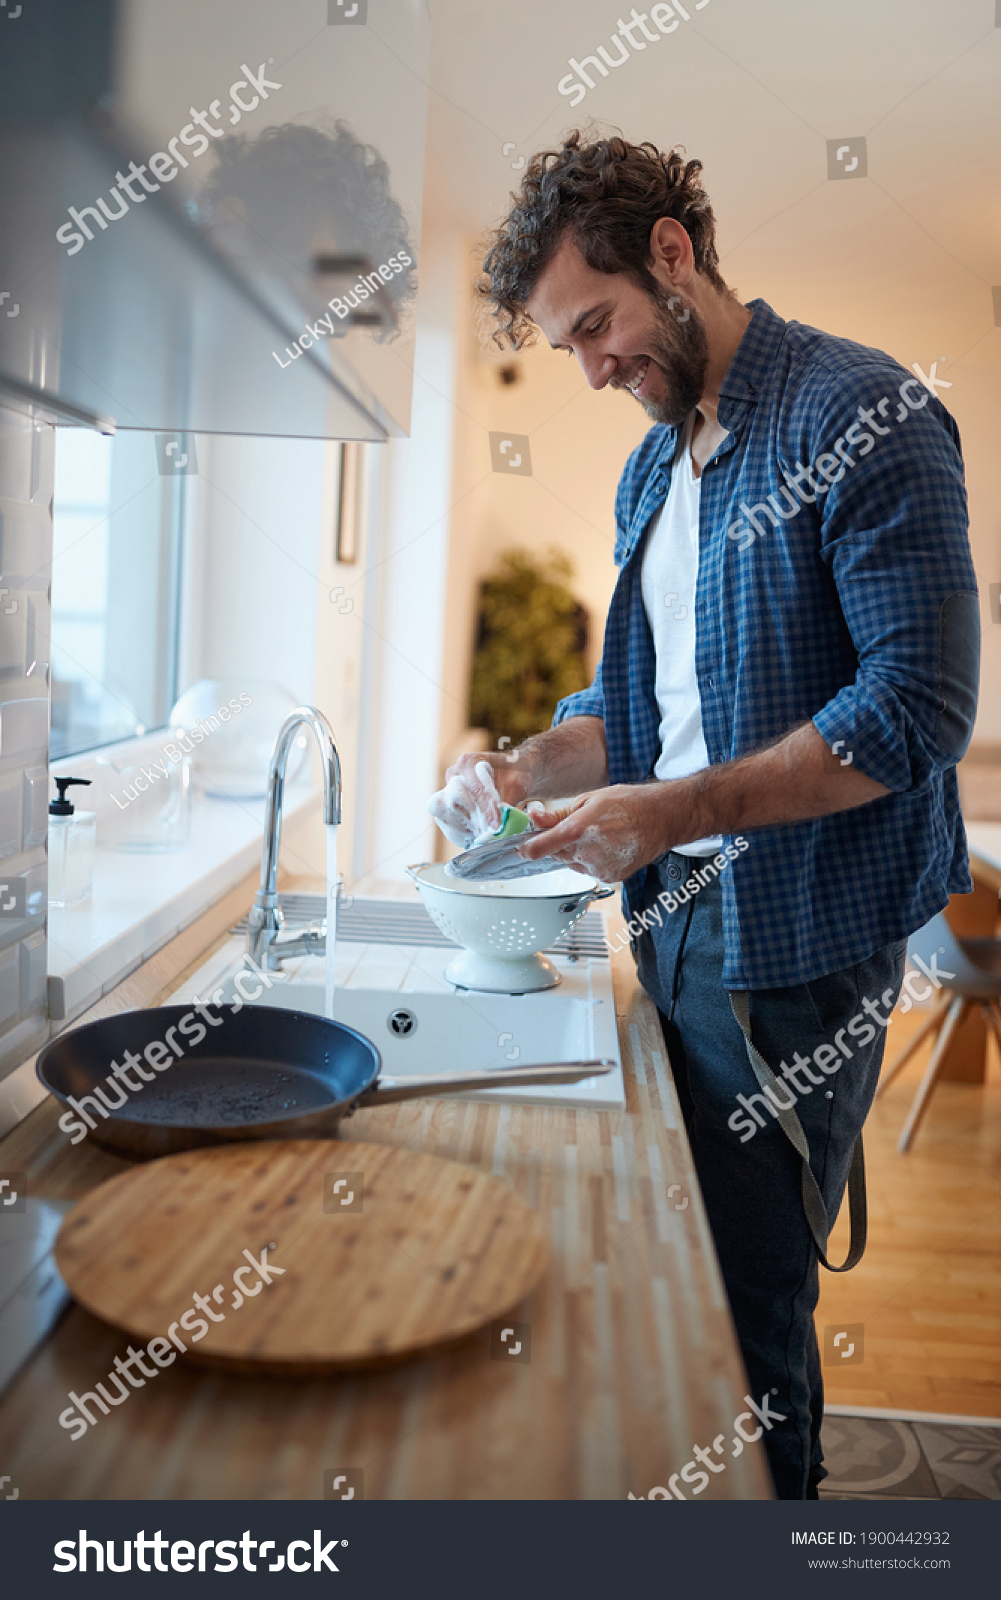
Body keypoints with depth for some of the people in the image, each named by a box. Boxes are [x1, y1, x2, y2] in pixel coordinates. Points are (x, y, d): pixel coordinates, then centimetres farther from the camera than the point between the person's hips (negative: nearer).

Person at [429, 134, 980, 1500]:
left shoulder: (862, 414, -12)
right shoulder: (654, 465, 14)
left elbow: (920, 706, -20)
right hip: (675, 919, 8)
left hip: (796, 937, -7)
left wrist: (674, 811, -23)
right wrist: (522, 771, 0)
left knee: (750, 1297, 4)